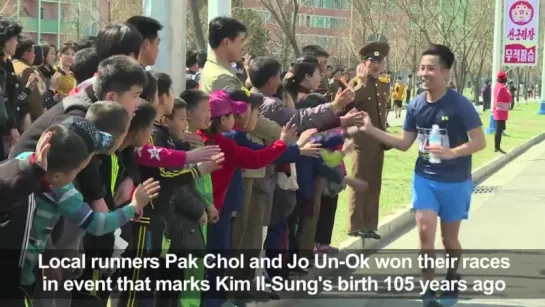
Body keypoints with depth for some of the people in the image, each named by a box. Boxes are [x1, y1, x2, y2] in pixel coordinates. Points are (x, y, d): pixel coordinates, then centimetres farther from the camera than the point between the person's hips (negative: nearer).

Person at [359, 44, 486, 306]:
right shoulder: (415, 106, -2)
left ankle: (452, 284, 33)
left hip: (455, 182, -3)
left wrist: (451, 152, -34)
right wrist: (371, 130, -5)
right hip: (424, 178, 3)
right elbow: (404, 143, 5)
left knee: (449, 237, 10)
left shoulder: (460, 105, -17)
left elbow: (479, 142, -17)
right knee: (425, 230, -9)